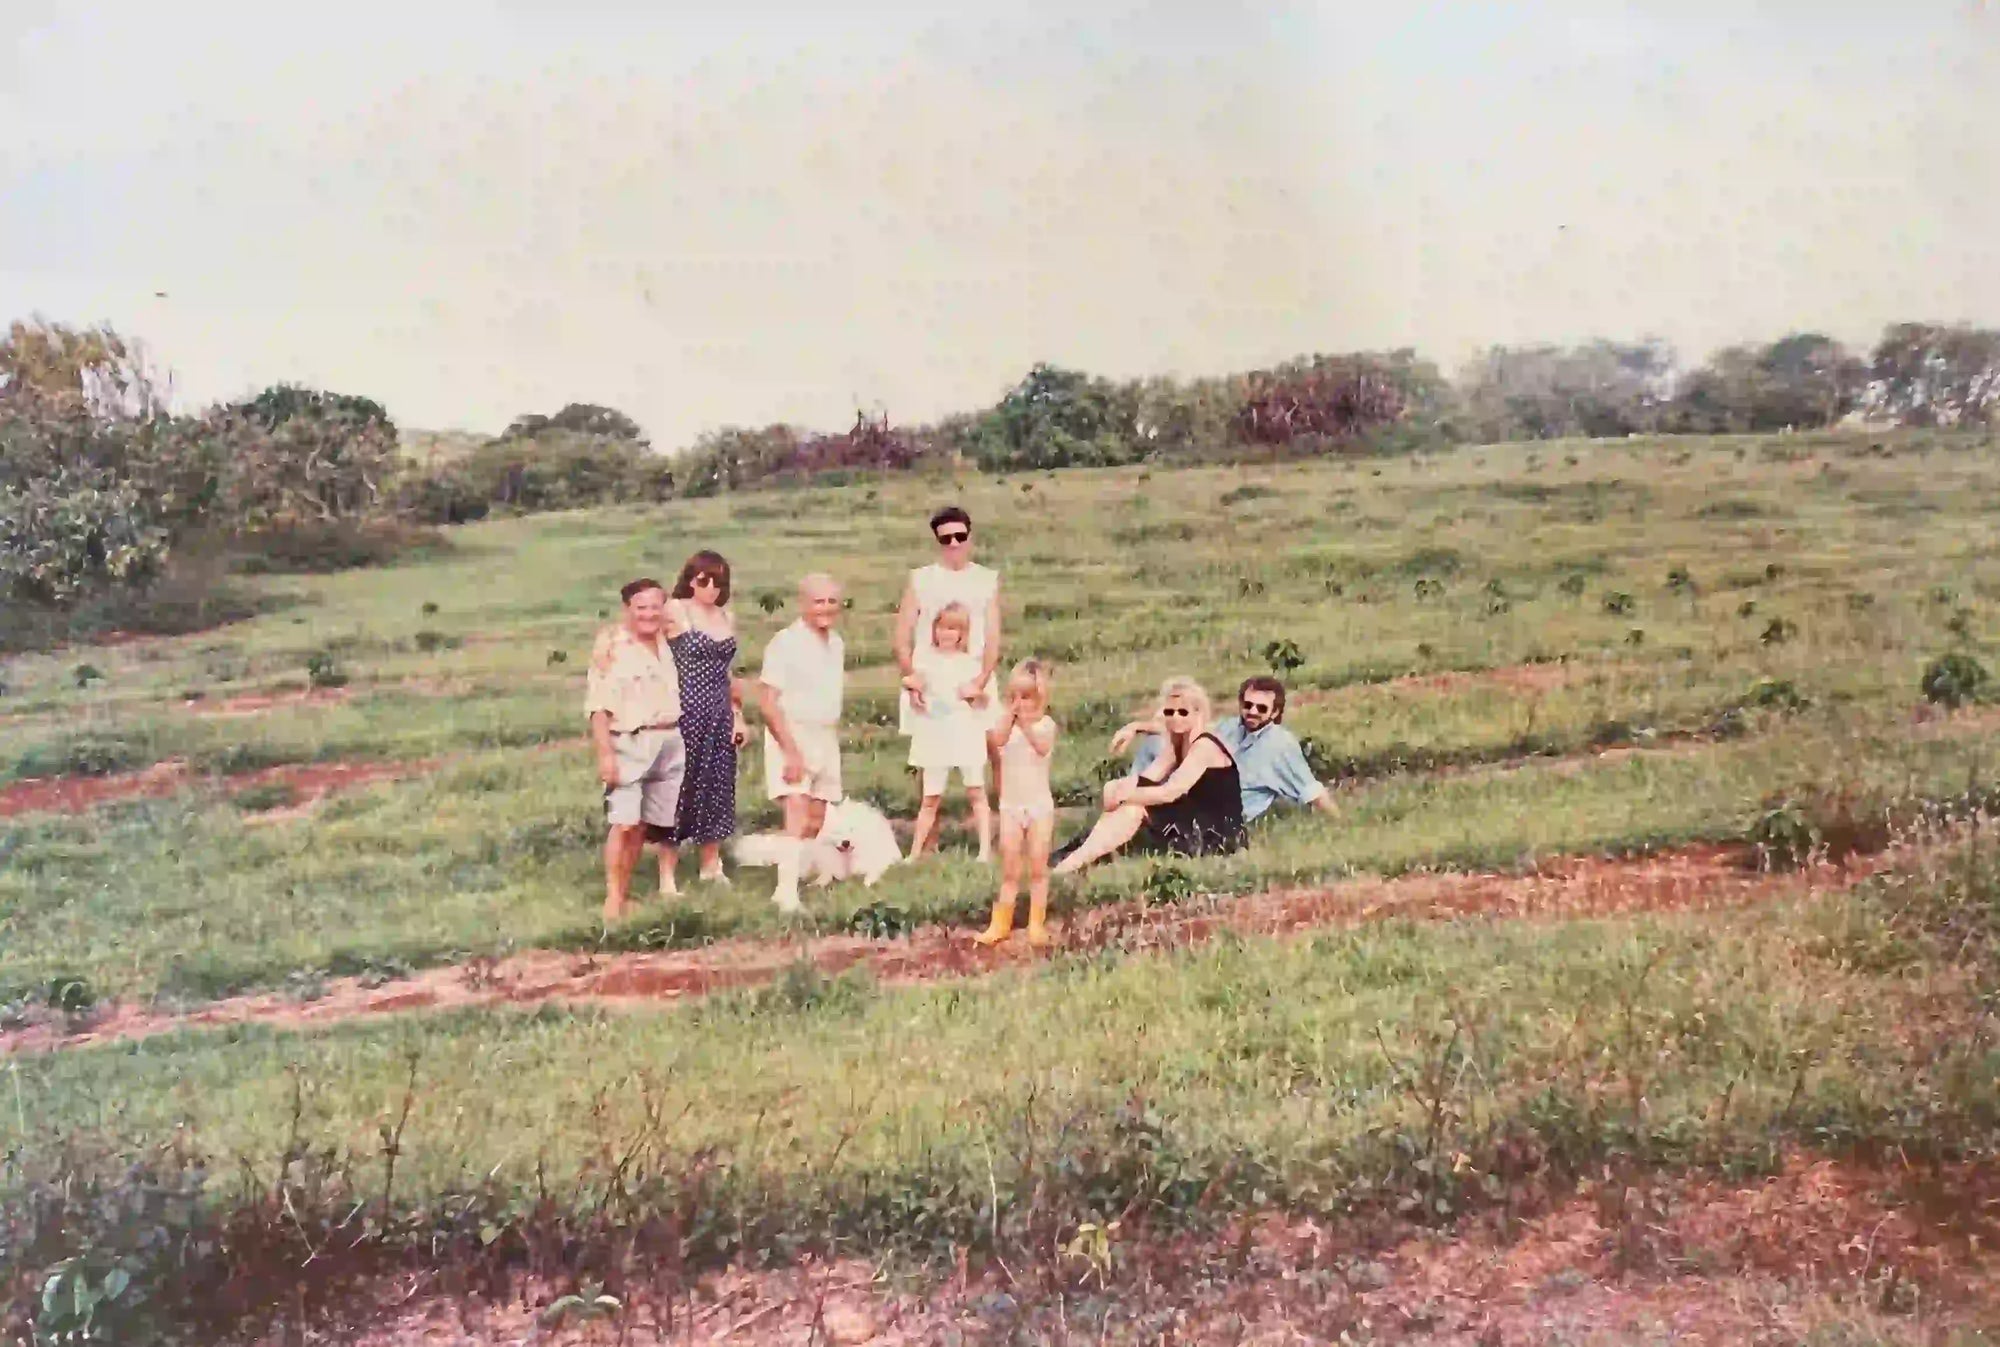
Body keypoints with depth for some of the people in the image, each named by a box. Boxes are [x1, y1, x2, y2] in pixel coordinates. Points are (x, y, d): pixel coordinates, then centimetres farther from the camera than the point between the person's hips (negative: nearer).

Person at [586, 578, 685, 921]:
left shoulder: (667, 641, 12)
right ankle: (613, 897, -7)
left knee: (642, 824, 9)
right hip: (629, 743, -6)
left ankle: (624, 892, 17)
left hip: (669, 743, 6)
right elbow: (598, 703, -10)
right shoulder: (611, 643, -6)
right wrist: (605, 753, -17)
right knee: (623, 822, -14)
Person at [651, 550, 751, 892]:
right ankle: (667, 877, 5)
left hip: (719, 717, 6)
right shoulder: (676, 611, -6)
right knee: (679, 787, -1)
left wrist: (738, 715, 19)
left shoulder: (728, 618, 13)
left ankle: (711, 865, 29)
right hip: (685, 713, -6)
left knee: (717, 788, 13)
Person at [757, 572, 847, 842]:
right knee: (798, 819, -18)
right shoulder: (785, 643, -11)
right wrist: (791, 751, -19)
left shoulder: (836, 644, 11)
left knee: (816, 823, 9)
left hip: (827, 740, 7)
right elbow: (766, 702, -15)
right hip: (790, 737, -7)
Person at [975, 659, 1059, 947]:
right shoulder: (1006, 723, -3)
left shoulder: (1046, 724, -9)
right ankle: (1000, 924, 16)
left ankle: (1037, 924, 13)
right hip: (1010, 806, 2)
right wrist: (1011, 711, -38)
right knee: (1010, 871, 9)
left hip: (1039, 806, -2)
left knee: (1037, 869, 5)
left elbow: (1042, 747, -32)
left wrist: (1025, 721, -47)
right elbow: (997, 740, -26)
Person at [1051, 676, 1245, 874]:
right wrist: (1118, 789, -18)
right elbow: (1147, 779, 2)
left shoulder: (1204, 746, -16)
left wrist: (1123, 795, -20)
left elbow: (1169, 793, -25)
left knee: (1134, 810, -22)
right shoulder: (1176, 743, 13)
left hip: (1217, 834, -9)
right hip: (1193, 823, 9)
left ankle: (1074, 863, -27)